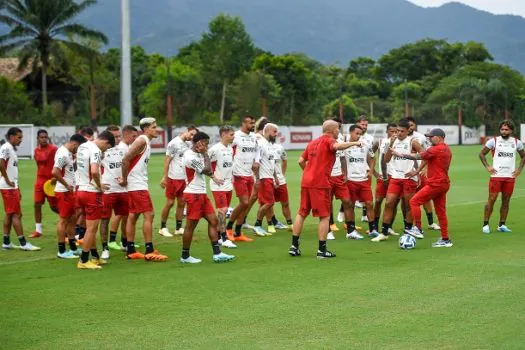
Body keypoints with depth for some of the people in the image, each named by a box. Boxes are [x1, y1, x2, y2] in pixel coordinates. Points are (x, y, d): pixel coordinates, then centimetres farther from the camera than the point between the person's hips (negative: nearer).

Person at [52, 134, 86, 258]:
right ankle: (61, 251, 4)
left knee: (72, 218, 15)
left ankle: (73, 248, 25)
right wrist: (67, 185, -20)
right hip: (64, 192, -10)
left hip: (70, 191, 10)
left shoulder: (68, 153, 11)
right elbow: (54, 172, -28)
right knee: (63, 220, -3)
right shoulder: (63, 154, -18)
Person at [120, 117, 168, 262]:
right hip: (138, 185, -10)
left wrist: (125, 179, 8)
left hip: (138, 184, 10)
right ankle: (149, 251, -8)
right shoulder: (142, 141, -14)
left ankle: (131, 251, 15)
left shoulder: (146, 142, 15)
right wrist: (124, 179, -15)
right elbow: (125, 159, -21)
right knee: (149, 215, -9)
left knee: (133, 216, 10)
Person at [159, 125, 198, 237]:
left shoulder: (187, 144, 11)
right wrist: (165, 177, -13)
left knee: (181, 203, 7)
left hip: (183, 178, 7)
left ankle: (178, 228, 15)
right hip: (173, 178, -7)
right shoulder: (174, 143, -10)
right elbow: (167, 161, -10)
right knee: (170, 203, -2)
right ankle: (162, 228, 9)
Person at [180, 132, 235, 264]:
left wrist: (214, 177, 10)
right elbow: (208, 170, -20)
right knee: (191, 225, -2)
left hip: (202, 193, 10)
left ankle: (217, 254, 5)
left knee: (213, 220, 4)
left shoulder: (198, 154, 13)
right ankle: (185, 256, 9)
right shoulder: (190, 157, -18)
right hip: (193, 194, -10)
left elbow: (207, 171, 26)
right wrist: (205, 154, -12)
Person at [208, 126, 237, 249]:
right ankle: (224, 239, -9)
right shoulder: (215, 149, -15)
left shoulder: (230, 148, 9)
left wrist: (231, 177, 15)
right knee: (222, 210, -10)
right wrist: (213, 176, -14)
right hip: (218, 186, -8)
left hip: (228, 184, 8)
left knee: (223, 211, 11)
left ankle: (218, 237, 19)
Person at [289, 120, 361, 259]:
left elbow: (301, 161, 17)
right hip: (320, 183, -7)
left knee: (301, 213, 14)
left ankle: (294, 246, 13)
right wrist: (354, 143, -15)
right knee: (325, 216, 0)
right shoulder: (328, 140, -3)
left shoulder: (313, 142, 19)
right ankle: (322, 250, -2)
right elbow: (337, 146, -26)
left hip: (306, 182, 7)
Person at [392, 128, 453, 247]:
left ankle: (417, 228, -8)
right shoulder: (446, 149, 17)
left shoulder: (436, 149, -14)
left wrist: (400, 155, -7)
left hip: (435, 184, -10)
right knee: (441, 212, 11)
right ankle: (445, 240, 12)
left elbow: (418, 156, -14)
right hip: (443, 183, 10)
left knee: (414, 201, -6)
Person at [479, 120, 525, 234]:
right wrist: (487, 167, -2)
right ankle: (485, 224, 1)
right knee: (491, 199, -5)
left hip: (510, 176, 3)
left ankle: (502, 225, 14)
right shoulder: (493, 141, -1)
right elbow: (482, 154, 7)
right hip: (496, 176, -3)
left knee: (506, 201, 5)